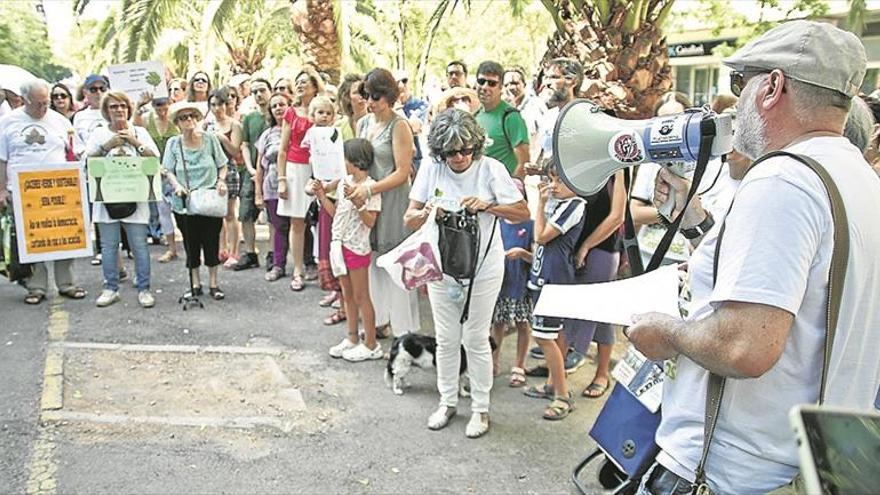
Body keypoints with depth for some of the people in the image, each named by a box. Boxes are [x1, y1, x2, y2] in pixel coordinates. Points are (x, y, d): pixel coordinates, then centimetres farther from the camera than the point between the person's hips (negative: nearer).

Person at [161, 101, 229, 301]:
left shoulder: (210, 139, -1)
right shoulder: (173, 143, 0)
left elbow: (222, 165, 6)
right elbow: (168, 171, 2)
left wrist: (221, 181, -10)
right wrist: (176, 185, -16)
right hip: (184, 202, 1)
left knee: (211, 241, 3)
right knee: (191, 243, 9)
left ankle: (213, 284, 17)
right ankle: (195, 284, 22)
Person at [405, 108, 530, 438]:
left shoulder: (490, 169, -12)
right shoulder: (431, 170, -6)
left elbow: (523, 213, -10)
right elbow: (409, 220, -4)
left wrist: (488, 205, -24)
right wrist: (425, 213, -26)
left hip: (483, 269, -2)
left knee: (476, 340, 7)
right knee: (446, 339, 13)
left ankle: (480, 408, 24)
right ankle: (447, 402, 32)